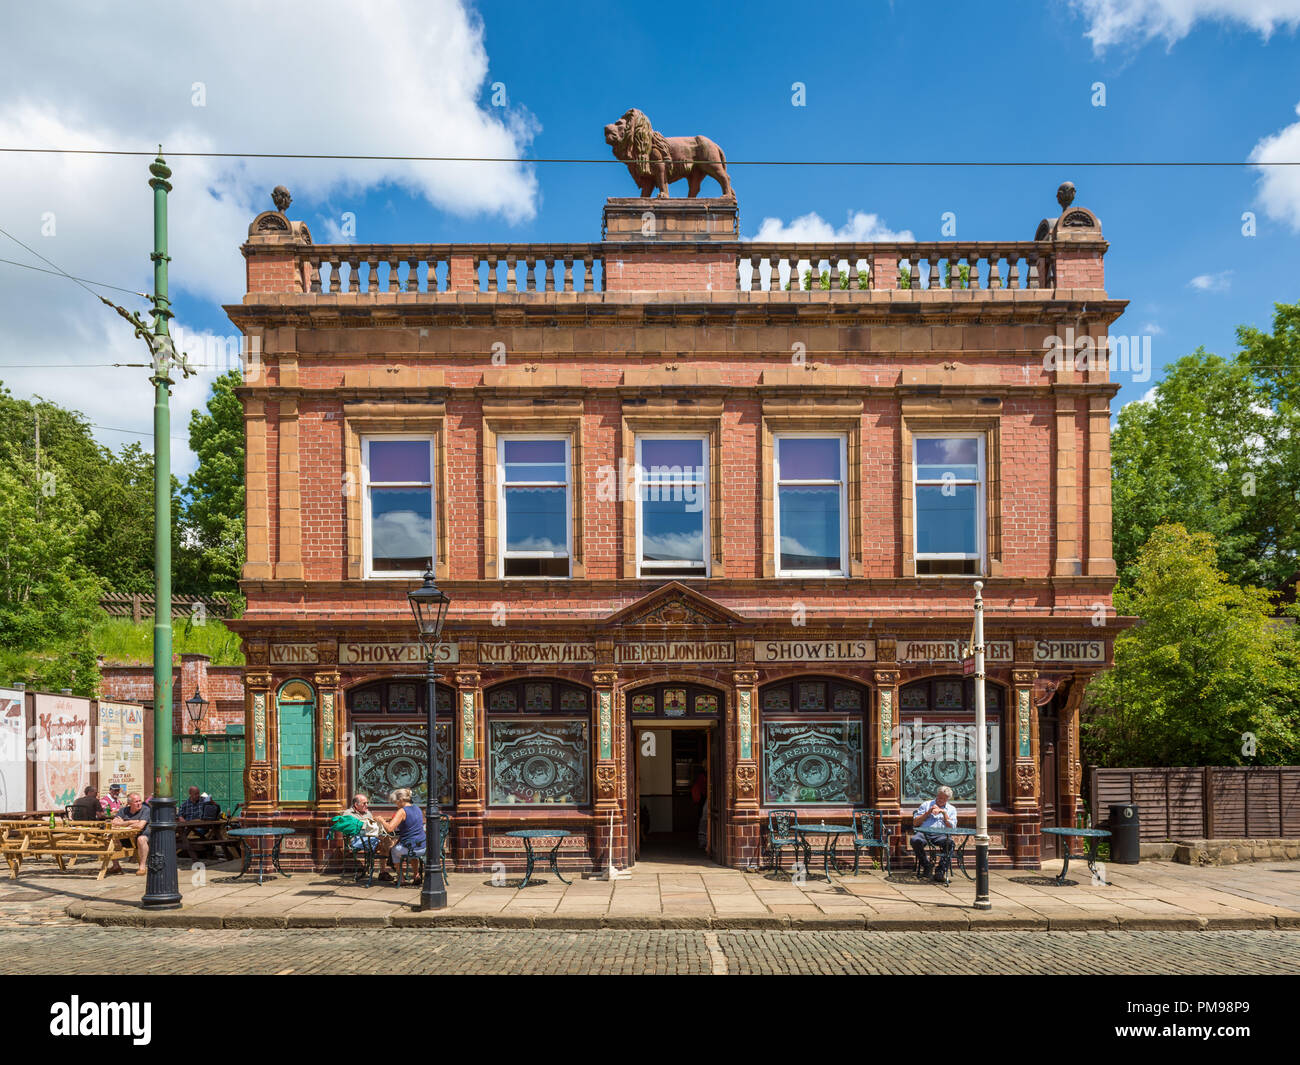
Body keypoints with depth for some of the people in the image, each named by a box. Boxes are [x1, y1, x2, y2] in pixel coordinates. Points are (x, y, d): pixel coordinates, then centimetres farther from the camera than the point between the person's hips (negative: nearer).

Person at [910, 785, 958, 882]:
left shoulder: (951, 809, 21)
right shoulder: (926, 804, 20)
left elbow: (952, 828, 8)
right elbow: (915, 823, 12)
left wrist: (944, 813, 1)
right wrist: (928, 812, 3)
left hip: (940, 835, 0)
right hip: (924, 832, 0)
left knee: (949, 842, -35)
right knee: (915, 840, -34)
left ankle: (940, 870, -26)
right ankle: (926, 866, -15)